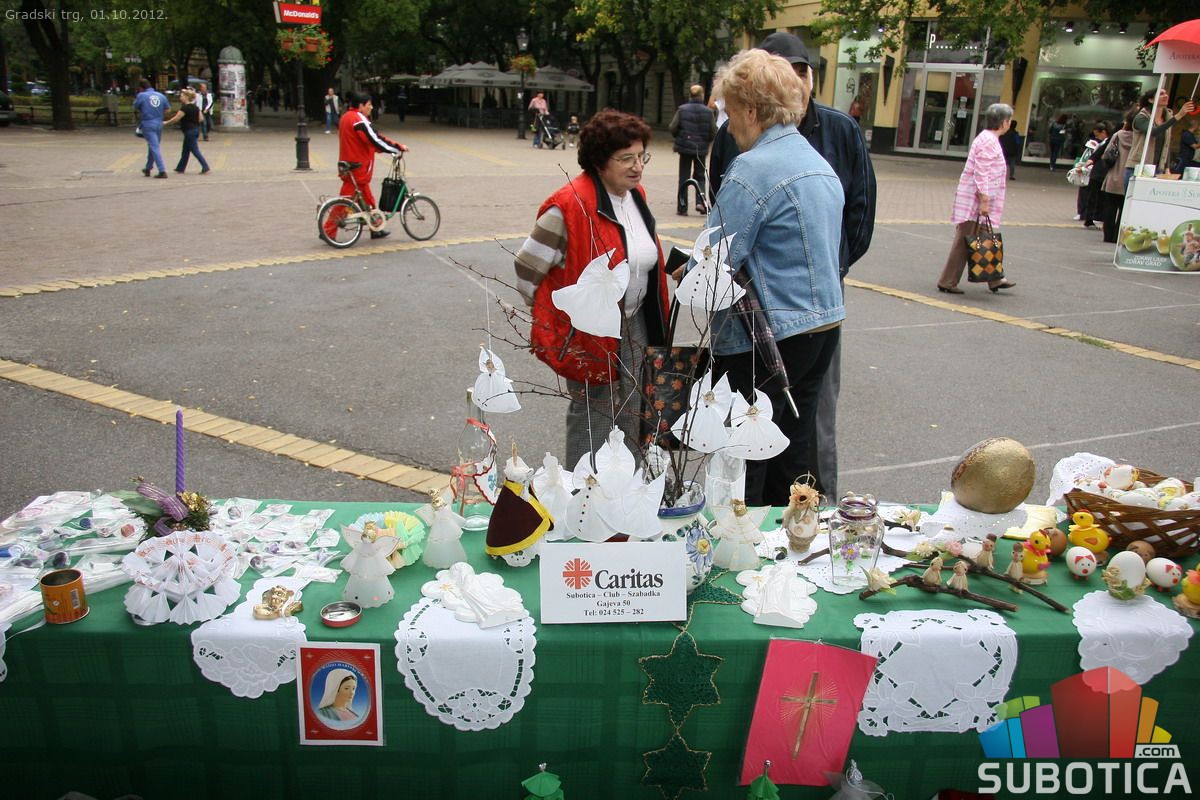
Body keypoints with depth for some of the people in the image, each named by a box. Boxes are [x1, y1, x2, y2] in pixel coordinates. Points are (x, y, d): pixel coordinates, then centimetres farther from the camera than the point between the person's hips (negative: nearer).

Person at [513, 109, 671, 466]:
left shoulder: (636, 195, 4)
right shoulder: (570, 206, -22)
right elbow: (526, 269, -18)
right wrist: (557, 318, -7)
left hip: (634, 328, 8)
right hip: (590, 335, -8)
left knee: (631, 418, 19)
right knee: (592, 419, 5)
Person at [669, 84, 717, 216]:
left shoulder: (682, 110, -7)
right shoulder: (708, 112, -6)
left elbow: (672, 128, -9)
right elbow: (713, 132, -5)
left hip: (685, 147, 0)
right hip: (701, 149, 0)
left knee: (684, 178, 8)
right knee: (699, 176, 15)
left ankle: (682, 207, 8)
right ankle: (700, 201, -4)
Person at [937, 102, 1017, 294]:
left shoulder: (990, 139, 17)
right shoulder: (988, 141, -15)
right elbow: (981, 174, -21)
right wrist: (984, 201, -22)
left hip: (977, 200, 10)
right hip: (975, 201, -10)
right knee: (964, 242, -5)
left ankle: (994, 280, 22)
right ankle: (947, 282, 1)